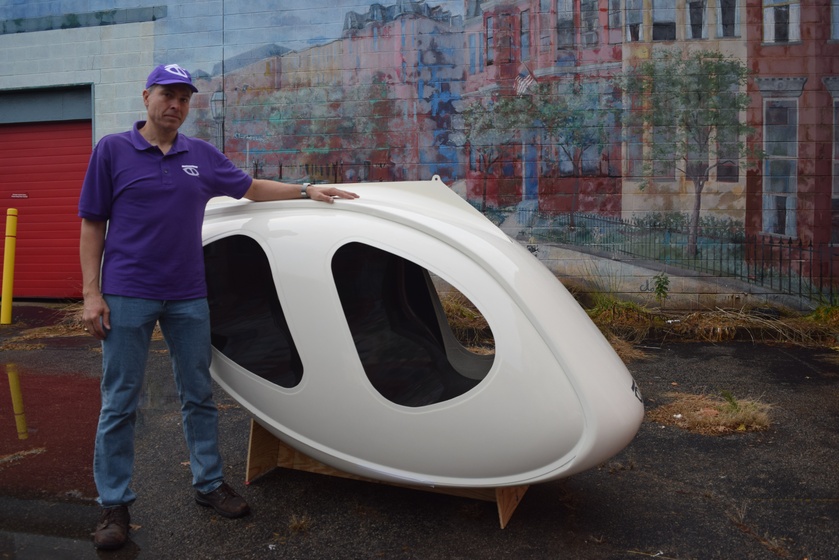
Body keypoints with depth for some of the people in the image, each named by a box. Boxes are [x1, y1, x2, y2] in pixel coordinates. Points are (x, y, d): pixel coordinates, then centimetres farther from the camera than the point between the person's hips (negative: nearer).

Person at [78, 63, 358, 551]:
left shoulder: (202, 155, 9)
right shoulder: (112, 150, 0)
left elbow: (251, 188, 20)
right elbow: (92, 225, -1)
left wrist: (307, 191, 11)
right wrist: (91, 293, -8)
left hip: (188, 296, 4)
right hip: (127, 296, -3)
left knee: (199, 396, 11)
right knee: (120, 403, 4)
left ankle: (210, 483, 26)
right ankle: (115, 505, 17)